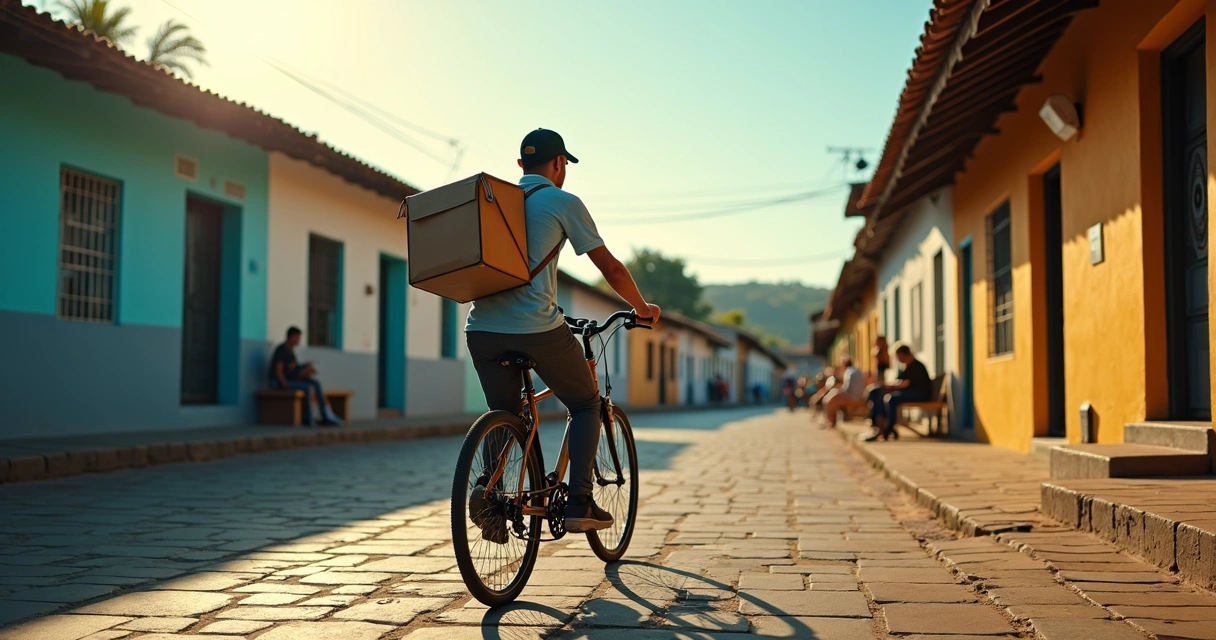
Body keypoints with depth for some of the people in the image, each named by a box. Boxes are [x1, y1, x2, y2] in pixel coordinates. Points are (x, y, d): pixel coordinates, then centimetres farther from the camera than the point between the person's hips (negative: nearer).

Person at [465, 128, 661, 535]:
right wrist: (642, 308, 19)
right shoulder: (563, 202, 3)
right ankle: (579, 504, 5)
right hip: (538, 329, -5)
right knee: (586, 405, 14)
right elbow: (610, 268, 5)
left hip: (482, 329, 5)